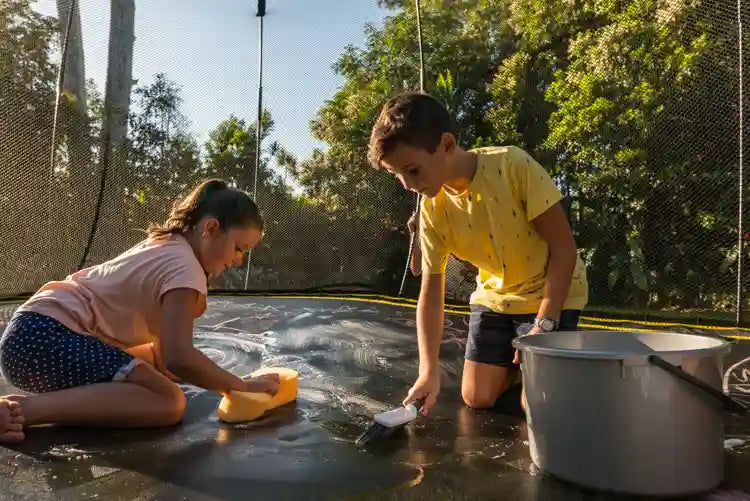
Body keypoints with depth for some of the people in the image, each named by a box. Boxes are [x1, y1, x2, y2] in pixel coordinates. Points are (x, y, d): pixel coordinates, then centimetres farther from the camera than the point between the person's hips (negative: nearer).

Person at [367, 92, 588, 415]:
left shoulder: (513, 165, -28)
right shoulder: (432, 210, -14)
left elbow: (564, 247, -22)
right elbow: (430, 295, -13)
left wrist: (543, 325, -25)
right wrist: (429, 371, -23)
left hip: (554, 292, -4)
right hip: (495, 296, 4)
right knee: (477, 398, 3)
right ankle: (517, 362, 29)